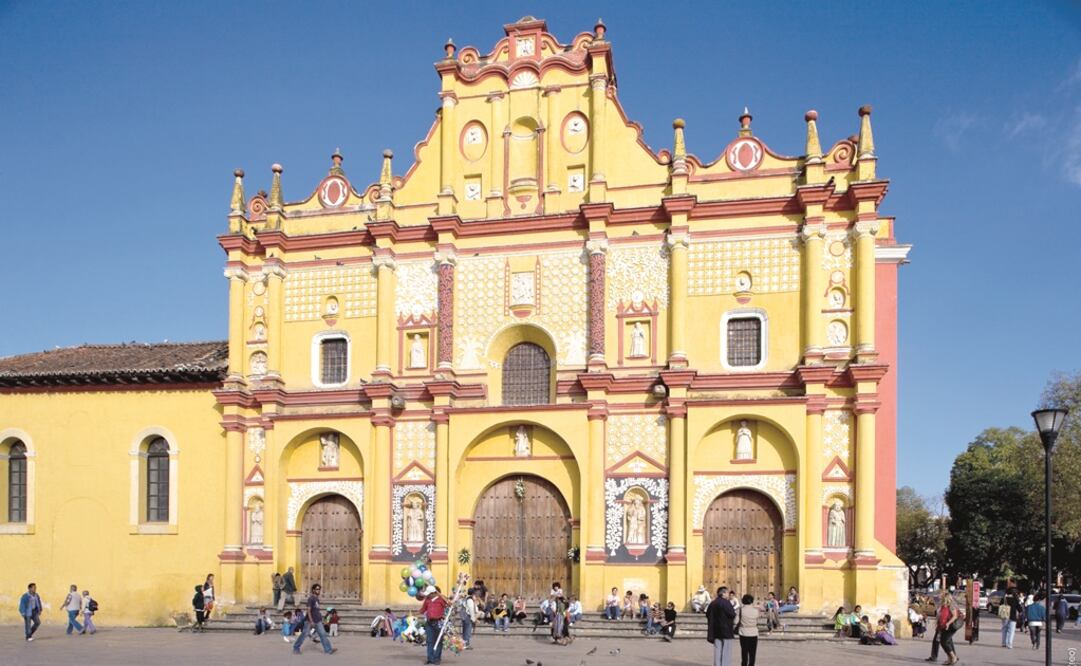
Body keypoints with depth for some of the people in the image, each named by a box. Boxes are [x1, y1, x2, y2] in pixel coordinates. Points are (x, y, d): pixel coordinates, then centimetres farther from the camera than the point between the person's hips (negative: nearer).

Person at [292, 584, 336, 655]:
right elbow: (308, 610, -19)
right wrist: (311, 621, -23)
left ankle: (328, 649, -3)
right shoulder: (311, 599, -15)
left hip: (317, 621, 7)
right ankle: (296, 648, 19)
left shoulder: (317, 599, 10)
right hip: (310, 620, -7)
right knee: (304, 634, 3)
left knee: (323, 634, 0)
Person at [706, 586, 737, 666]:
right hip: (726, 630, -7)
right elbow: (732, 614, -18)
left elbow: (707, 614, 12)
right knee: (726, 651, 0)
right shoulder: (726, 603, -14)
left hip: (715, 631, 7)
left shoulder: (712, 603, 9)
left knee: (717, 650, 11)